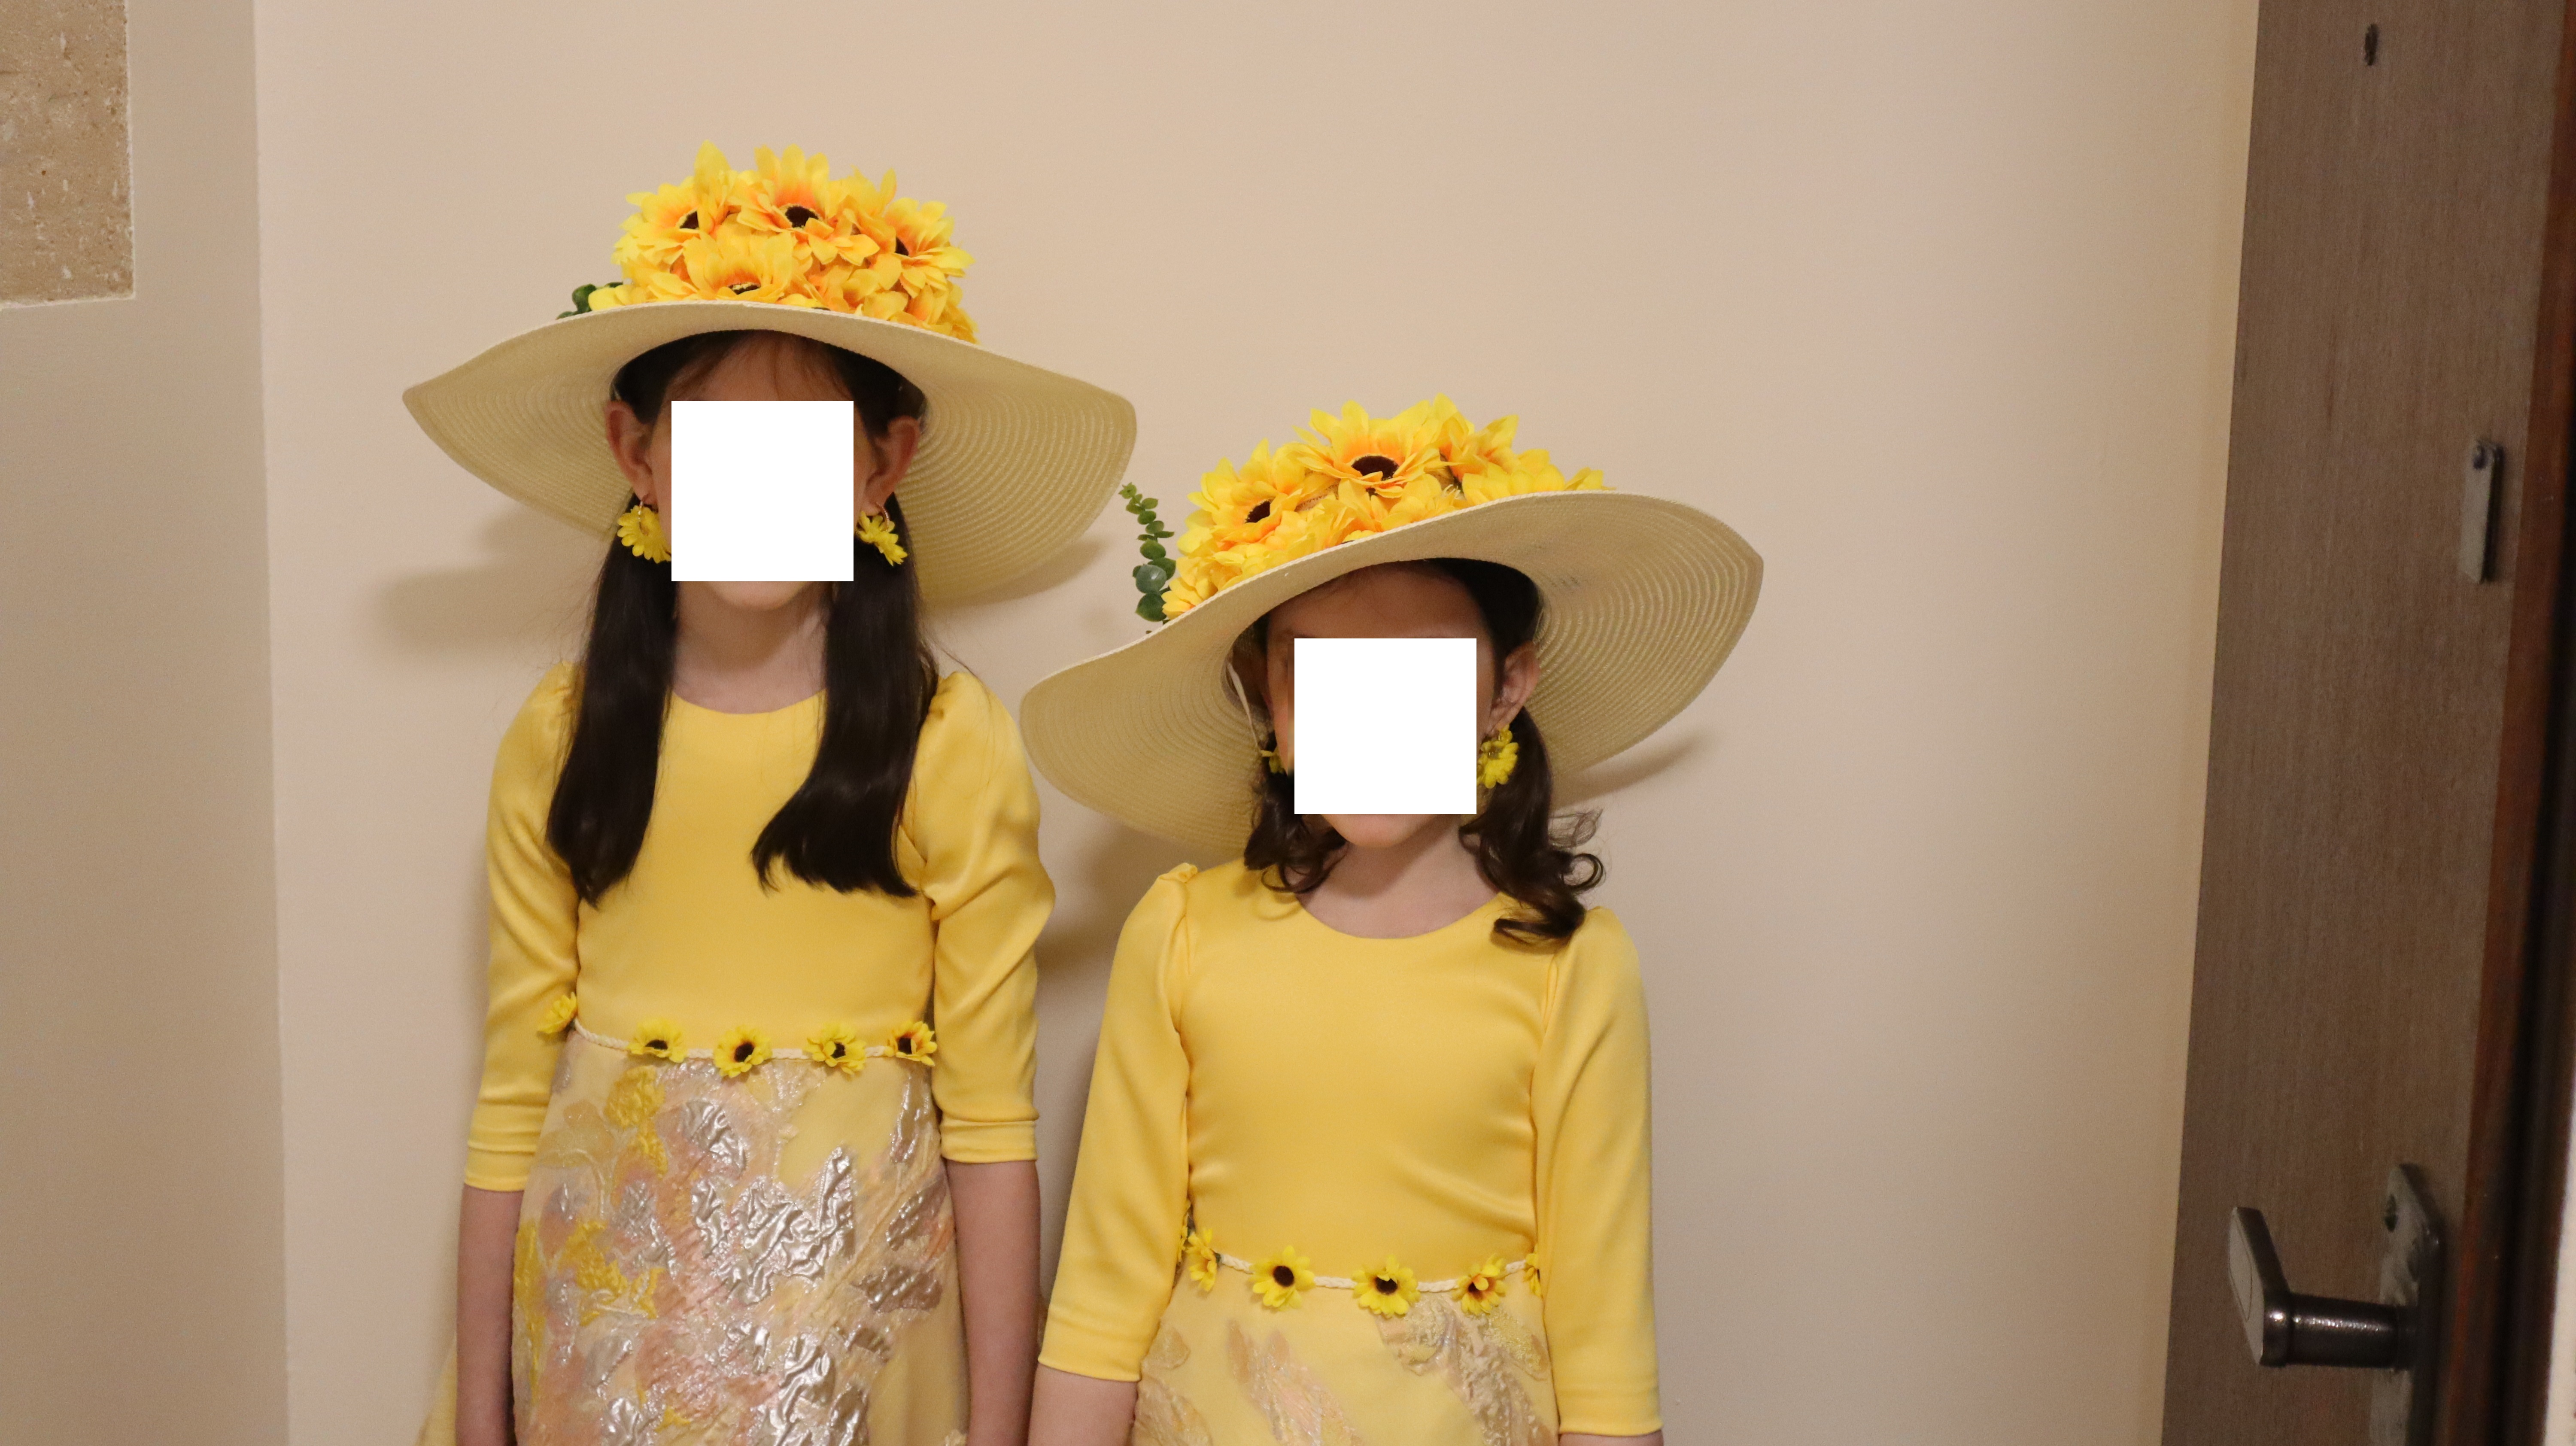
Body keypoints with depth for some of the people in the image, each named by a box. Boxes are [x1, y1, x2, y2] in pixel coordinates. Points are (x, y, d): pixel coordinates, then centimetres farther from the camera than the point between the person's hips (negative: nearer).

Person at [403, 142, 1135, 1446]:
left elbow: (990, 1120, -7)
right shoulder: (562, 737, -1)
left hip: (848, 1312, -2)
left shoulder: (950, 746, -8)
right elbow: (514, 1097, 2)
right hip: (607, 1316, 2)